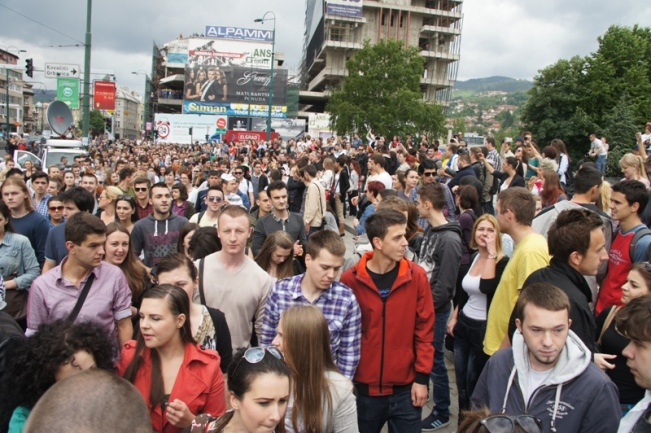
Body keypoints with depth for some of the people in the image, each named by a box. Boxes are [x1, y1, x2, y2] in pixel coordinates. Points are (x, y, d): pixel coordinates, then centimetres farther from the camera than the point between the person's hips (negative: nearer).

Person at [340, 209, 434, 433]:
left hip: (405, 388, 1)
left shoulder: (416, 276, -6)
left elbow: (424, 329, -1)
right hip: (364, 387, 0)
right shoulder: (350, 280, -10)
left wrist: (422, 377, -3)